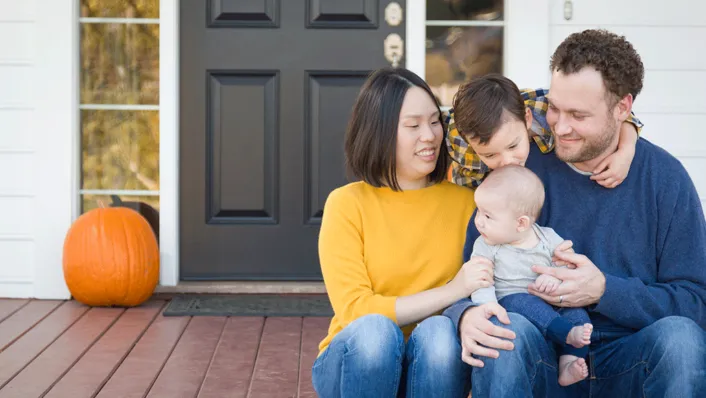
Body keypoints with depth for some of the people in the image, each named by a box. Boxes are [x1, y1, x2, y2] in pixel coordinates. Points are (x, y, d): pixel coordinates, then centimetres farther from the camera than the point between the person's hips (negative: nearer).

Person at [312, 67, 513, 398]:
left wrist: (471, 312, -22)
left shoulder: (465, 200, 2)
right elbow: (354, 311, -13)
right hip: (357, 362, -2)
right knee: (374, 328, -33)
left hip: (433, 362, 2)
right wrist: (452, 291, -22)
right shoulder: (347, 204, -5)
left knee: (439, 330, -30)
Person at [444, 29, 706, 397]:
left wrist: (603, 291, -18)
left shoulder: (665, 177, 0)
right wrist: (466, 314, -24)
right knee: (507, 329, -33)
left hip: (626, 364, 1)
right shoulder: (520, 167, 0)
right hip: (540, 362, -1)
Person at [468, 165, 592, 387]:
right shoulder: (484, 246, 0)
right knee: (521, 302, -35)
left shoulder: (548, 238, 3)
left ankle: (568, 365, -29)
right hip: (510, 301, -2)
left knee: (578, 314, -23)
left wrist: (556, 276, -22)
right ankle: (569, 334, -44)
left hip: (553, 305, 2)